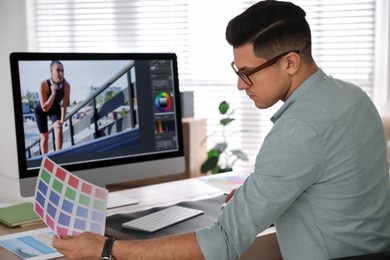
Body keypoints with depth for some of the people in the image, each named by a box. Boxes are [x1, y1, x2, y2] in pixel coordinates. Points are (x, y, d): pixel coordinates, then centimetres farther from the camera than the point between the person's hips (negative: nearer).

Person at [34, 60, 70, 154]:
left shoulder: (66, 85, -29)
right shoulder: (44, 85, -37)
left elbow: (64, 105, -17)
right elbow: (45, 108, -37)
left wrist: (62, 121, -22)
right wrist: (53, 93, -46)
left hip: (55, 109, 2)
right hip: (41, 110, -2)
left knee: (59, 129, -22)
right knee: (45, 136, 3)